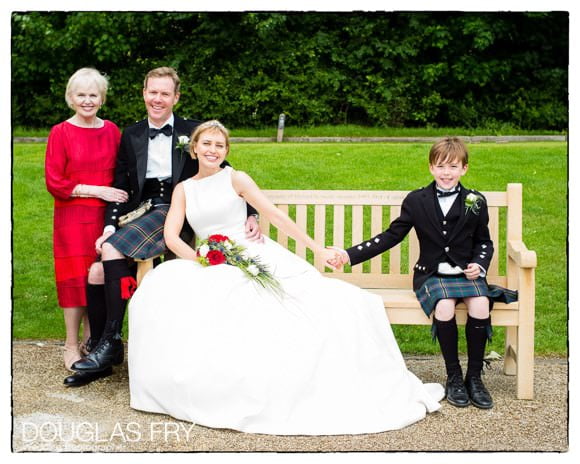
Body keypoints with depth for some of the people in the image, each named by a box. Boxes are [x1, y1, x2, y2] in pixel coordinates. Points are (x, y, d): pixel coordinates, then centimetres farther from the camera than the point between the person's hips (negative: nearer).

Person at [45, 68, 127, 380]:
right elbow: (55, 183, -9)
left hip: (106, 217, 3)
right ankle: (71, 345, 13)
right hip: (73, 217, -3)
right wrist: (99, 191, -12)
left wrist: (119, 197, -5)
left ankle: (91, 341, 21)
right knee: (76, 278, 1)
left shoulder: (112, 131, 6)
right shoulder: (61, 133, -5)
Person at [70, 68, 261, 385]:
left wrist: (250, 215, -8)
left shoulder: (193, 132, 6)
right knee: (97, 274, -14)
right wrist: (110, 225, -5)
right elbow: (120, 188, 12)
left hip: (175, 214, -4)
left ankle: (111, 342, -17)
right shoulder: (131, 136, 16)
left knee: (113, 250, -28)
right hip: (140, 213, 5)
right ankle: (101, 348, 4)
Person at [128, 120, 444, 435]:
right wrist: (200, 260, -14)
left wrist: (318, 250, -3)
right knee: (161, 289, -28)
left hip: (254, 257, -2)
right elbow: (171, 236, 2)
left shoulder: (236, 179, 6)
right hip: (212, 271, 2)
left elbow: (276, 216, 1)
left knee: (317, 297, -24)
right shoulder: (183, 189, 14)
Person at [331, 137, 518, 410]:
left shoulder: (475, 202, 5)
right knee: (444, 306, -33)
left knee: (481, 305, -30)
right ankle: (454, 377, -13)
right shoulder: (416, 201, 3)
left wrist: (479, 265, -6)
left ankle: (474, 377, -10)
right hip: (431, 275, -1)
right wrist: (350, 255, -5)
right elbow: (391, 236, 3)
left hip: (466, 273, 1)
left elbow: (484, 242, 16)